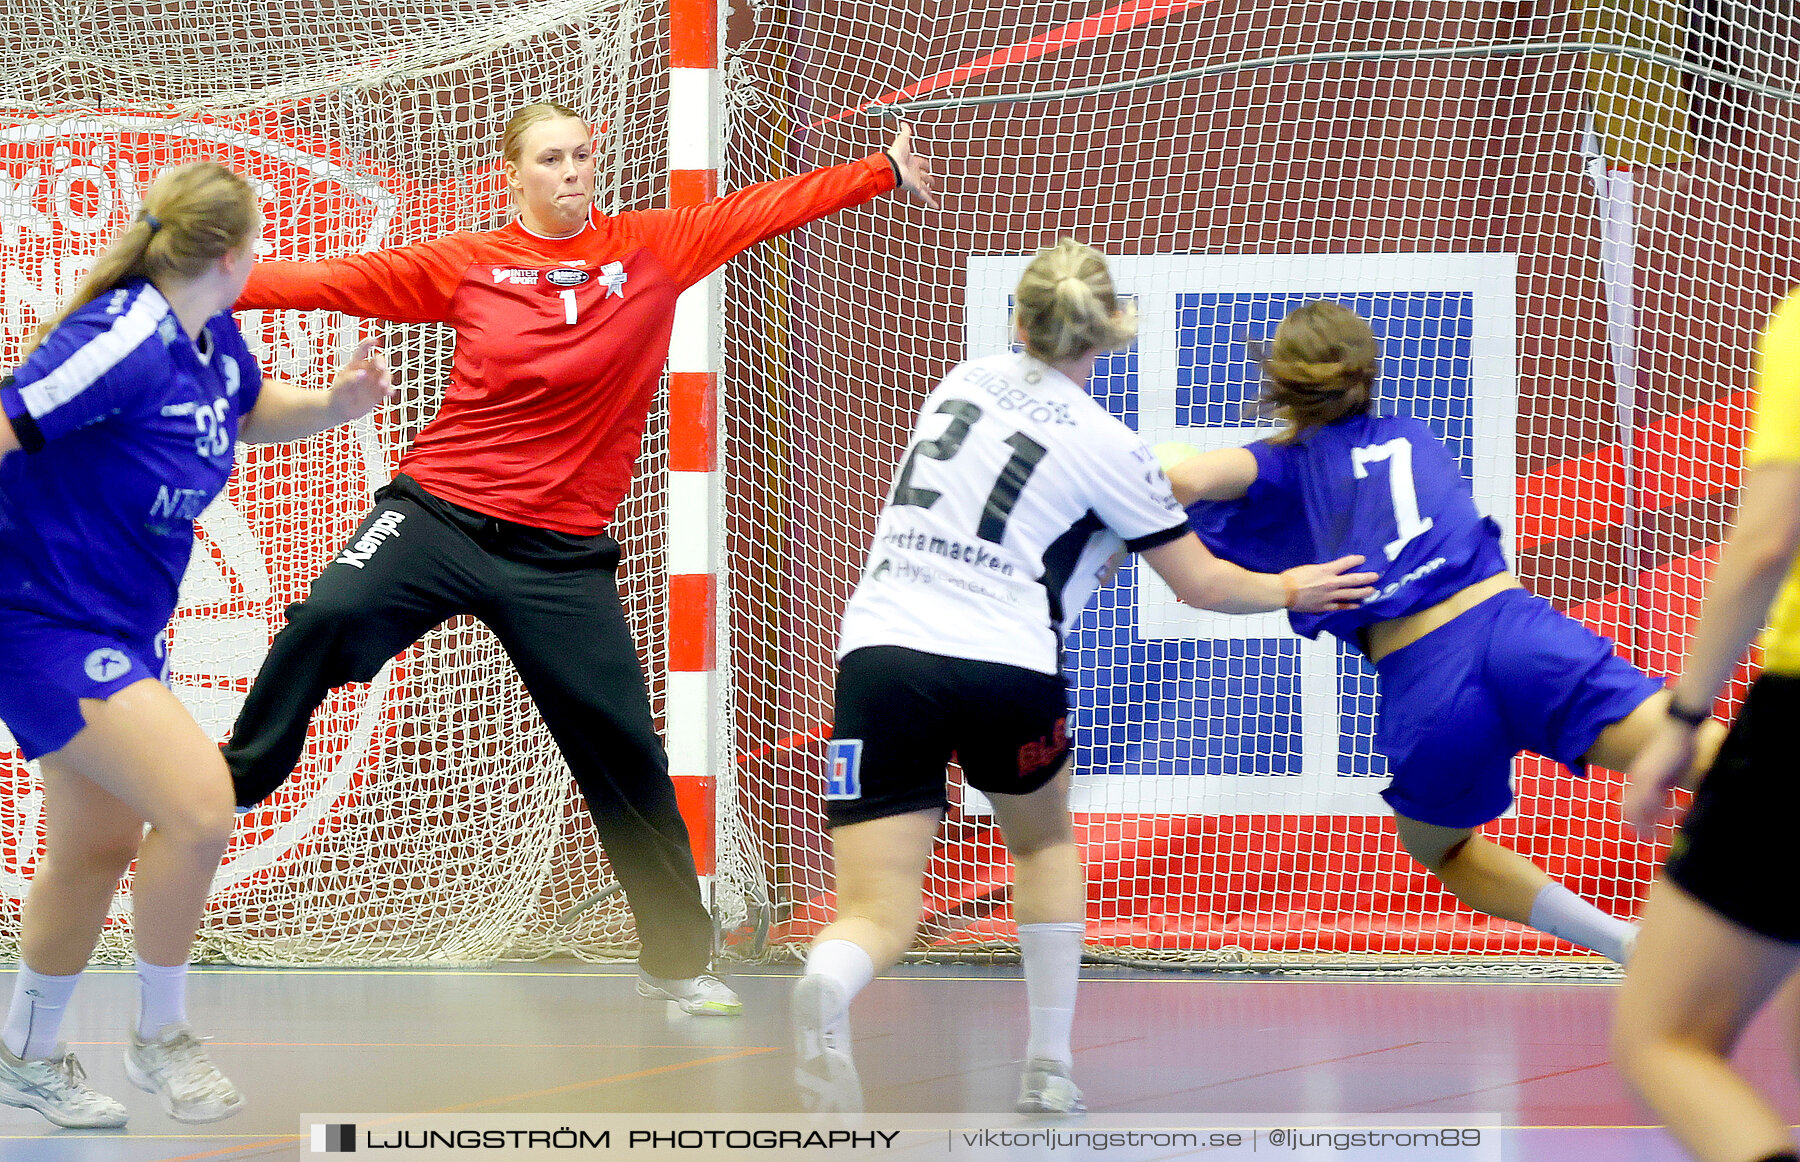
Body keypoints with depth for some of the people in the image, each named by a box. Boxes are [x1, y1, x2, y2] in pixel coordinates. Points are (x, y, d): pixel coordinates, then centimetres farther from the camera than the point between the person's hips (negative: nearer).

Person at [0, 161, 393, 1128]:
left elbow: (251, 413, 23)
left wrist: (337, 403, 4)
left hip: (120, 628, 10)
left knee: (97, 848, 18)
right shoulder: (123, 344, -26)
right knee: (199, 807, -18)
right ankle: (159, 1037, 2)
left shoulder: (213, 339, 2)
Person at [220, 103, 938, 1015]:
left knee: (624, 752, 2)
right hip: (440, 514, -1)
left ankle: (677, 959, 16)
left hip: (560, 553, 1)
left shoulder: (654, 249, 3)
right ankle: (229, 787, -9)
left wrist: (887, 171, -5)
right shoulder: (467, 265, 1)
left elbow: (763, 209, 1)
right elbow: (339, 281, 0)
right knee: (326, 622, -26)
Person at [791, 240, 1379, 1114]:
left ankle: (824, 994, -38)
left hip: (880, 648, 2)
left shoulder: (965, 382, 14)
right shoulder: (1106, 447, 1)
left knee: (877, 916, -1)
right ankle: (1048, 1072, 24)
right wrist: (1290, 590, 27)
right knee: (1044, 842, 30)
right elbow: (1202, 585, 10)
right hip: (1007, 669, -2)